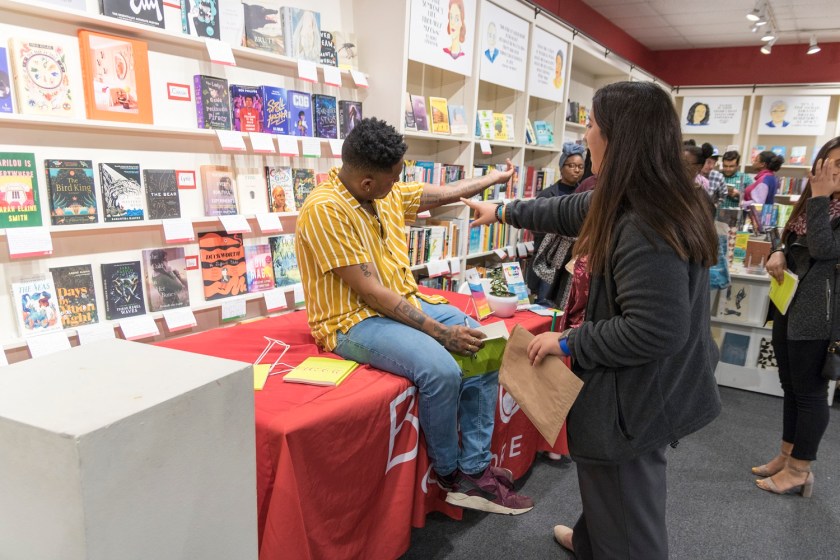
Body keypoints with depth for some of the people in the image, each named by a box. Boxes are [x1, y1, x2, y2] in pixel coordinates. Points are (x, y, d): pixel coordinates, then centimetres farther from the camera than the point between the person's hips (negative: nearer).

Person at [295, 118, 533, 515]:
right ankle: (448, 472, -1)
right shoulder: (325, 210, -22)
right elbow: (371, 291, -24)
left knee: (486, 350, -5)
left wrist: (495, 178, 32)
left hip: (405, 303, 9)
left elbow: (444, 193, 21)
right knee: (441, 370, -29)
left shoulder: (388, 194, 4)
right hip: (354, 321, -9)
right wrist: (440, 332, -23)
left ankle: (473, 470, 0)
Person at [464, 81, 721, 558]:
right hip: (635, 389, 11)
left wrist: (569, 342, -21)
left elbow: (654, 331, -34)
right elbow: (568, 211, 15)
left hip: (635, 399, -11)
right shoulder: (641, 203, 2)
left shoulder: (645, 229, -32)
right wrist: (502, 212, 27)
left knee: (627, 514, 10)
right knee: (612, 489, 33)